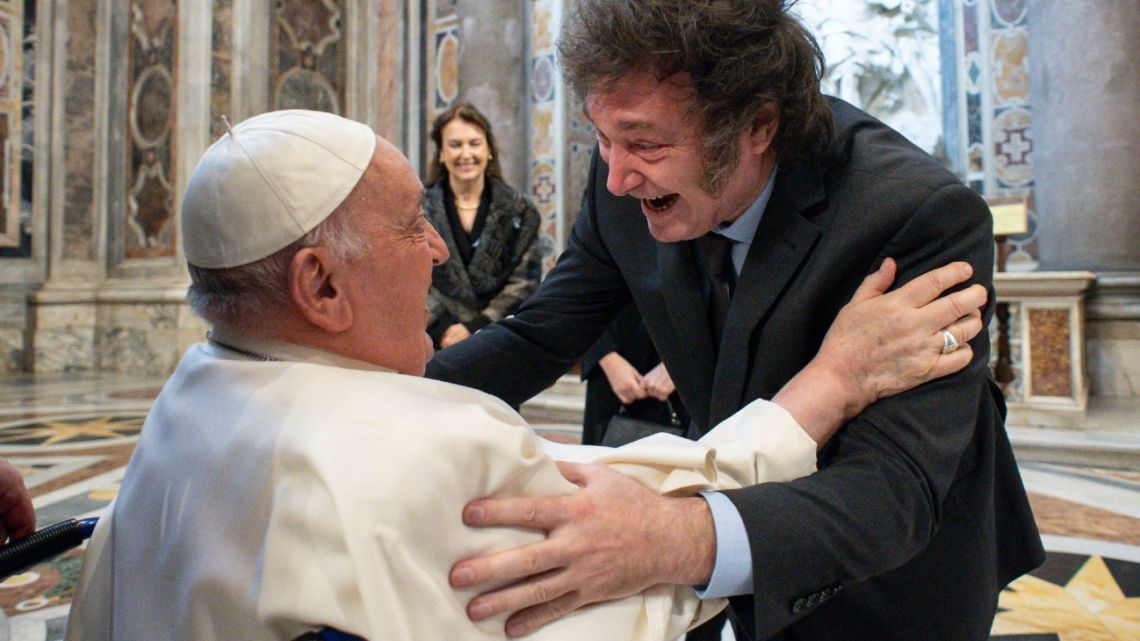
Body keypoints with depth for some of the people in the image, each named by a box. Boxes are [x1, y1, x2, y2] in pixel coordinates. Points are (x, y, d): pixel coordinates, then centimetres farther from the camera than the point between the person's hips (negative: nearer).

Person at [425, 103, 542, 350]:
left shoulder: (520, 211, 8)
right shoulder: (418, 209, 8)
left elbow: (524, 283, 1)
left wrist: (475, 328, -9)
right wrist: (445, 330, -13)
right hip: (437, 343, 0)